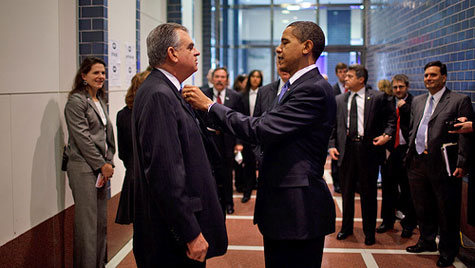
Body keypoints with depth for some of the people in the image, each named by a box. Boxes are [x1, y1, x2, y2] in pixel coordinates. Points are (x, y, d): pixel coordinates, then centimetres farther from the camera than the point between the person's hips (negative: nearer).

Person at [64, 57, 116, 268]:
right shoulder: (76, 101, -8)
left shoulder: (100, 101, 17)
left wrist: (109, 162, 6)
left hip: (101, 167, 8)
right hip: (83, 167, -8)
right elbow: (82, 137, -13)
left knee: (101, 220, 11)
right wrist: (101, 165, -10)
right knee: (87, 221, -6)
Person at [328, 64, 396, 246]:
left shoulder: (378, 98, 0)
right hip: (346, 149, 3)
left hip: (369, 149, -3)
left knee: (368, 193, 6)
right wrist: (332, 145, -1)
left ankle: (369, 232, 20)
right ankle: (346, 227, 29)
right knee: (347, 192, 12)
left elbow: (392, 118, 5)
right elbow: (333, 125, 9)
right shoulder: (339, 100, 9)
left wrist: (387, 134, -11)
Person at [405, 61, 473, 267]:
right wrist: (410, 155, 12)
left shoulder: (459, 101, -4)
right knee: (422, 208, 16)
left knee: (447, 211, 4)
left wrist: (461, 164, -14)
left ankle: (447, 251, 20)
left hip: (443, 165, -6)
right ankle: (427, 242, 34)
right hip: (417, 163, 6)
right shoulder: (417, 101, 15)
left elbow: (465, 135, -8)